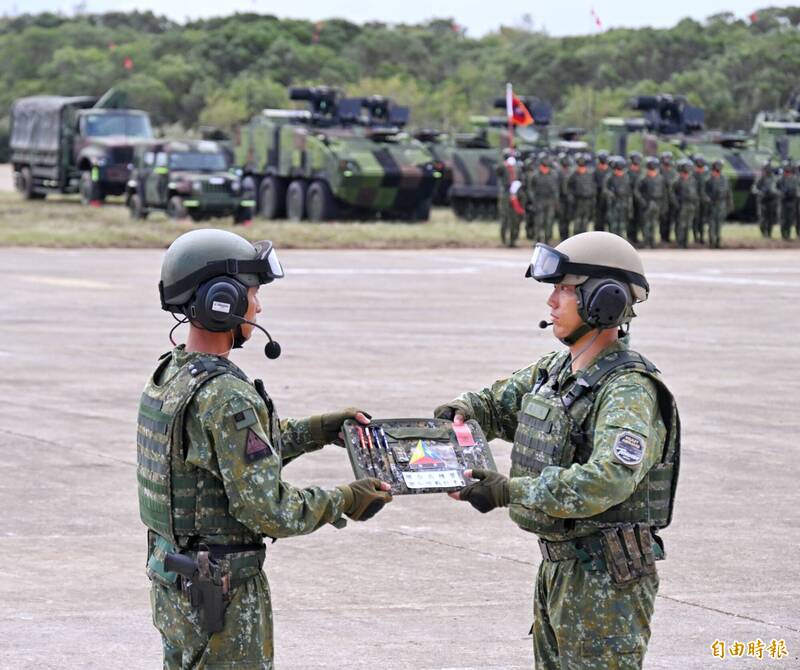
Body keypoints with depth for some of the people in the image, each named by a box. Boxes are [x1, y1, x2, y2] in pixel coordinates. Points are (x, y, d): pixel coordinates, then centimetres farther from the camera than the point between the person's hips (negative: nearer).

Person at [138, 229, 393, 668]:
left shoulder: (168, 375, 6)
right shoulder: (226, 398, -24)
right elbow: (267, 510, -23)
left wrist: (322, 429, 18)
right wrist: (344, 502, -11)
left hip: (171, 583, 9)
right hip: (222, 595, -9)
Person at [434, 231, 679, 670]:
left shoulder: (629, 392, -21)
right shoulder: (555, 369, 8)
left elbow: (606, 481, -35)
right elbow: (500, 401, 24)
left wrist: (509, 492, -35)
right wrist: (461, 411, 0)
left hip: (606, 582, -9)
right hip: (557, 568, 9)